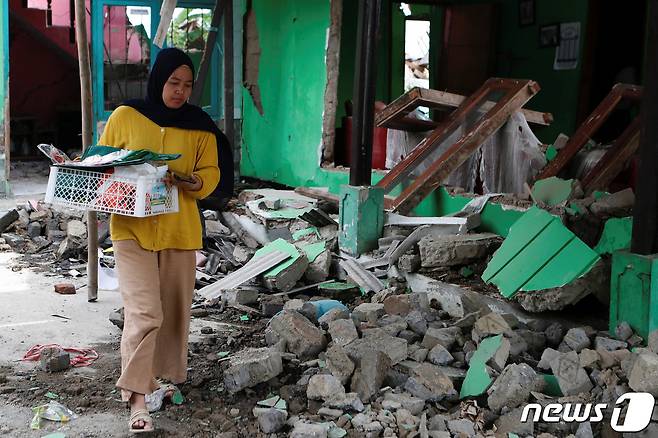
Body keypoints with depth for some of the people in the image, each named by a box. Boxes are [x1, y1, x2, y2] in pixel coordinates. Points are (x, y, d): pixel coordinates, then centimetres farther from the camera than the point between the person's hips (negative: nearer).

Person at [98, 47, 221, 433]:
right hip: (132, 227, -3)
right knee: (144, 312, -11)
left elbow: (211, 174, 5)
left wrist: (193, 181, -17)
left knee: (175, 308, 11)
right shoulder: (125, 117, -2)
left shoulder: (199, 125, 4)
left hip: (179, 229, 3)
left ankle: (169, 375, 31)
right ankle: (137, 398, -3)